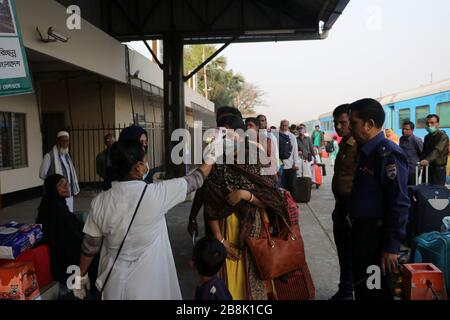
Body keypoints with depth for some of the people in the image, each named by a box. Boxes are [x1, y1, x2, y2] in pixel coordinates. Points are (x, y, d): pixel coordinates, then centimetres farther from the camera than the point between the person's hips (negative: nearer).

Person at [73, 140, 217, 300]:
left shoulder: (100, 202, -14)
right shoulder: (156, 194, -23)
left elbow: (89, 246, -3)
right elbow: (193, 180, -9)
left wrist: (81, 276, 14)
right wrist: (210, 159, 8)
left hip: (114, 282, 3)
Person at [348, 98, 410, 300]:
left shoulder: (388, 154, -20)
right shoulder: (364, 150, 8)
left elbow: (399, 204, -23)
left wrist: (391, 247, -21)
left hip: (378, 236, -8)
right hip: (360, 231, 9)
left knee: (377, 292, 9)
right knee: (361, 287, 23)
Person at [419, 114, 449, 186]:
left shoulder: (442, 136, -8)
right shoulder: (427, 137, 15)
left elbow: (437, 150, -25)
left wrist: (427, 160, -41)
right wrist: (422, 160, 0)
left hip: (438, 168, -6)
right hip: (428, 167, 6)